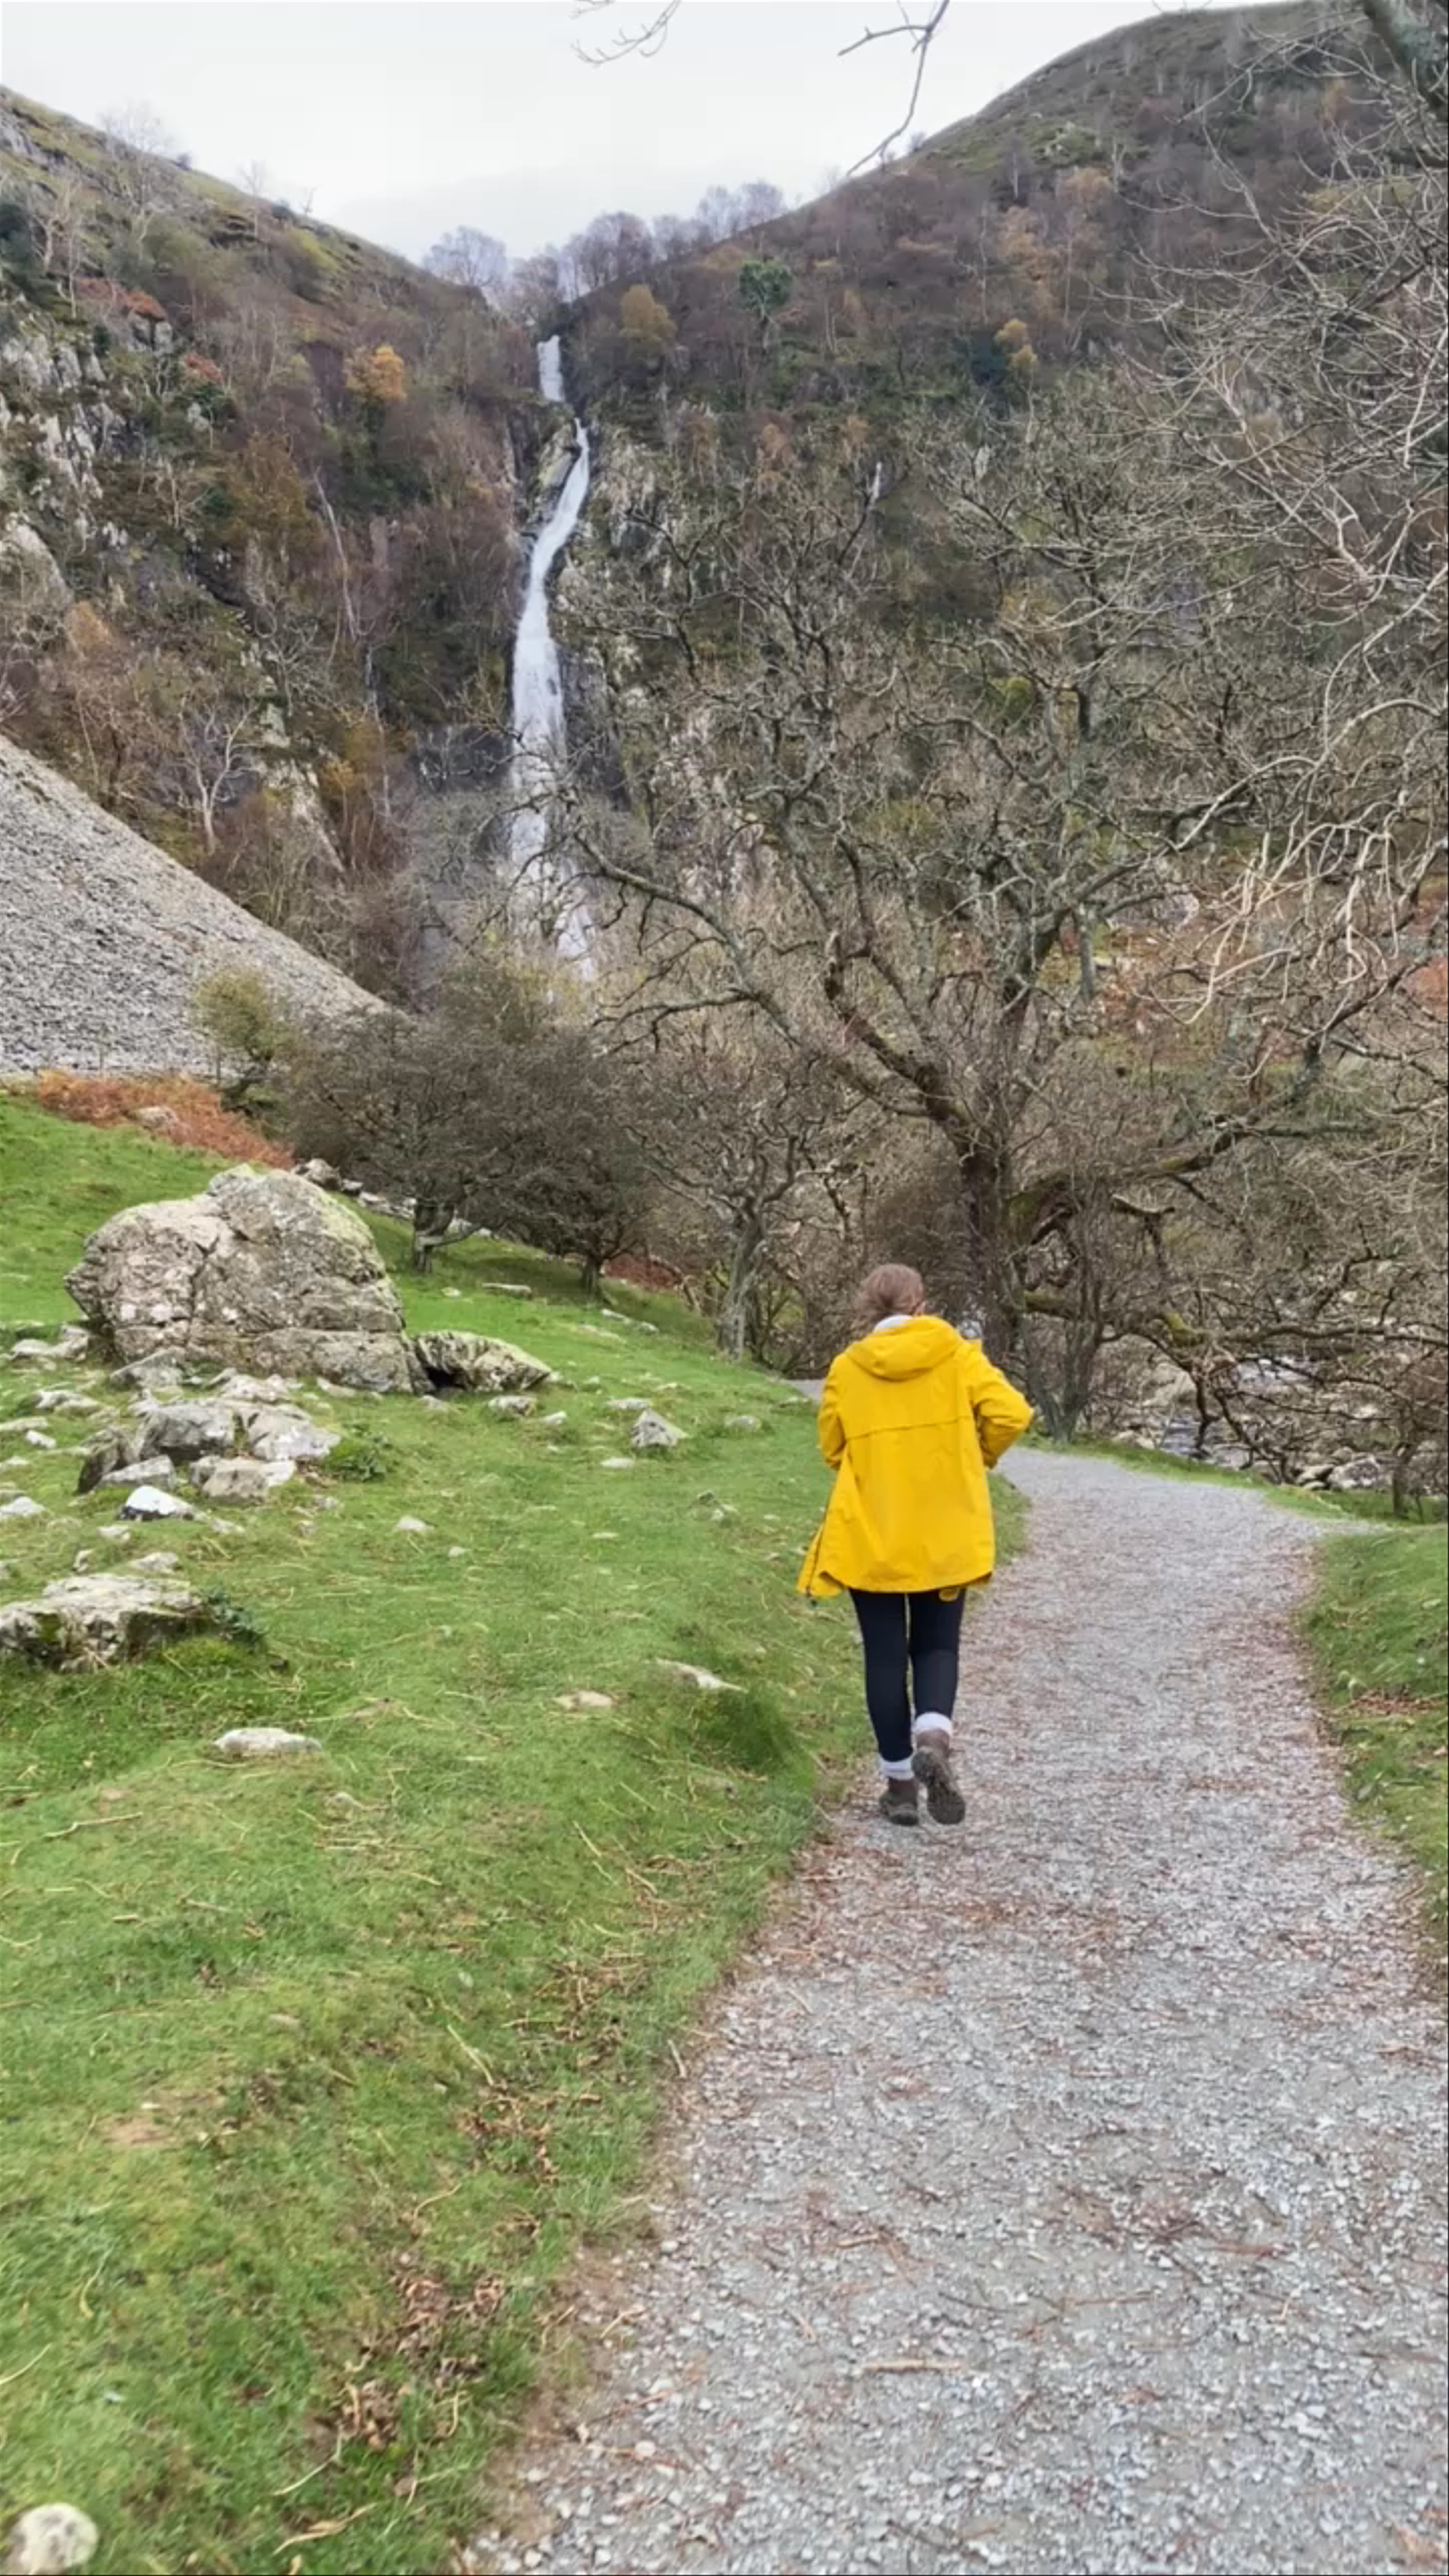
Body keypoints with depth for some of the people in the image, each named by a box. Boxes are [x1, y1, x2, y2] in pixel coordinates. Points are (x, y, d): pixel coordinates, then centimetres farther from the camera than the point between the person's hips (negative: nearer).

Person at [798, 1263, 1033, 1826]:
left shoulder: (846, 1370, -1)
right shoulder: (956, 1356, -3)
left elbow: (833, 1448, 5)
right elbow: (1011, 1414, -10)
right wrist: (976, 1458, 8)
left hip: (870, 1537, 0)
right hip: (945, 1536, 0)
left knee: (885, 1656, 10)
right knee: (937, 1646, 14)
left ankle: (899, 1780, 12)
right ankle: (933, 1735, -13)